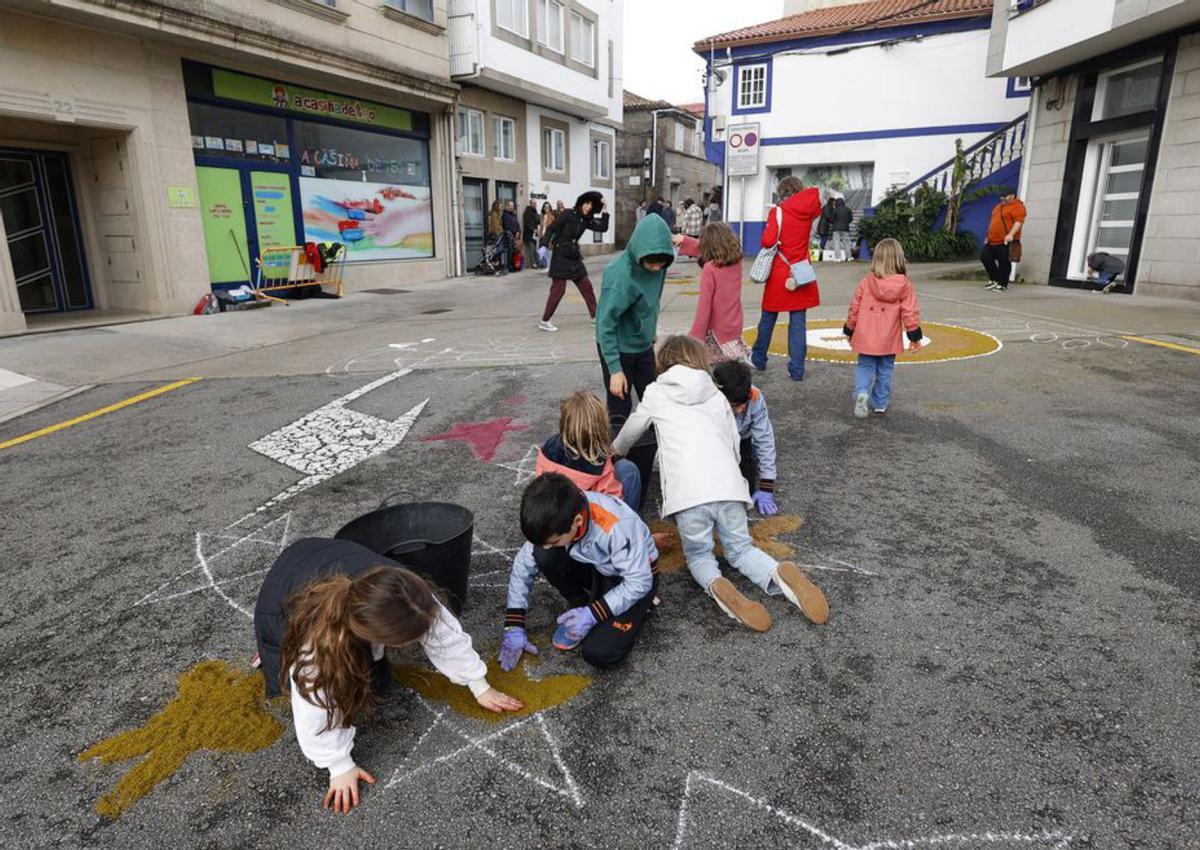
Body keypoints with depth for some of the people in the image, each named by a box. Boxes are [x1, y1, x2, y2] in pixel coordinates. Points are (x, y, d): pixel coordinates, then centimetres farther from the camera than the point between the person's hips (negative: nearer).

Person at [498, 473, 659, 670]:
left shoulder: (617, 527, -38)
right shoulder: (553, 518, -22)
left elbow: (639, 583, -26)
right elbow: (523, 565, -10)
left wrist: (593, 614, -28)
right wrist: (513, 627, -11)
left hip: (634, 576, -5)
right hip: (594, 567, 5)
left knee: (599, 652, -23)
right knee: (543, 556, -24)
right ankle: (580, 607, 1)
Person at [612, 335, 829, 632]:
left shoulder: (656, 393, 16)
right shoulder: (716, 394, 23)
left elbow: (629, 433, 30)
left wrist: (613, 452, 51)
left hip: (687, 491, -2)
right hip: (728, 484, 3)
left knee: (698, 554, 17)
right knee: (740, 549, 19)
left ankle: (716, 586, -16)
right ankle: (779, 574, -13)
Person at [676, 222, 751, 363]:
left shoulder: (710, 269, -18)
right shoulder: (736, 262, 0)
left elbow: (704, 306, -18)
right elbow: (703, 250, 17)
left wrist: (695, 338, -14)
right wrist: (684, 241, 19)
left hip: (717, 331, -7)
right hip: (735, 327, 7)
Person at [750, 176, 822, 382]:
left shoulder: (778, 210, -8)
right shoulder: (809, 210, 2)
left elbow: (768, 240, -17)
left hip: (779, 273, -2)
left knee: (768, 319, 12)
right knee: (798, 322, 2)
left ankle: (758, 360, 25)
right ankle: (796, 369, 2)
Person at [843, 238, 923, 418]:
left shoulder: (866, 282, -7)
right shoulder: (905, 285, -7)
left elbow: (854, 308, -2)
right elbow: (910, 312, -7)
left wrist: (850, 330, 12)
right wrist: (914, 335, 3)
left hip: (866, 338, 0)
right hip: (889, 341, 1)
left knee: (865, 367, 11)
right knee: (885, 370, 14)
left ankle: (861, 392, -14)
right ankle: (880, 403, 22)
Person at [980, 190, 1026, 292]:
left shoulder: (1017, 206, -8)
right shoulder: (998, 206, 21)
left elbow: (1019, 221, -20)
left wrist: (1011, 234, -32)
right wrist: (988, 236, 26)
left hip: (1005, 241, -9)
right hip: (992, 241, 9)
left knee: (1004, 262, -4)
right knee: (985, 257, 8)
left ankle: (1003, 284, 5)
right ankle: (994, 280, 20)